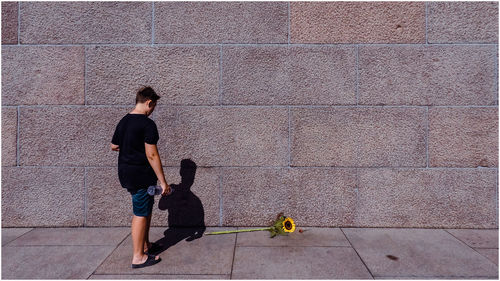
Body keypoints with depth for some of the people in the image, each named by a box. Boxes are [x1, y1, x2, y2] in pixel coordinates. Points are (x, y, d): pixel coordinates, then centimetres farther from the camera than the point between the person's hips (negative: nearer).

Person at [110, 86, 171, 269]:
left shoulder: (123, 121, 8)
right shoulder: (147, 124, -18)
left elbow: (114, 146, 18)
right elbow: (152, 155, -22)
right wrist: (163, 182, -17)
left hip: (125, 174, 9)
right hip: (141, 176, -9)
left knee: (146, 209, 21)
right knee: (141, 214, 2)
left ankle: (145, 245, 35)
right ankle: (138, 257, 14)